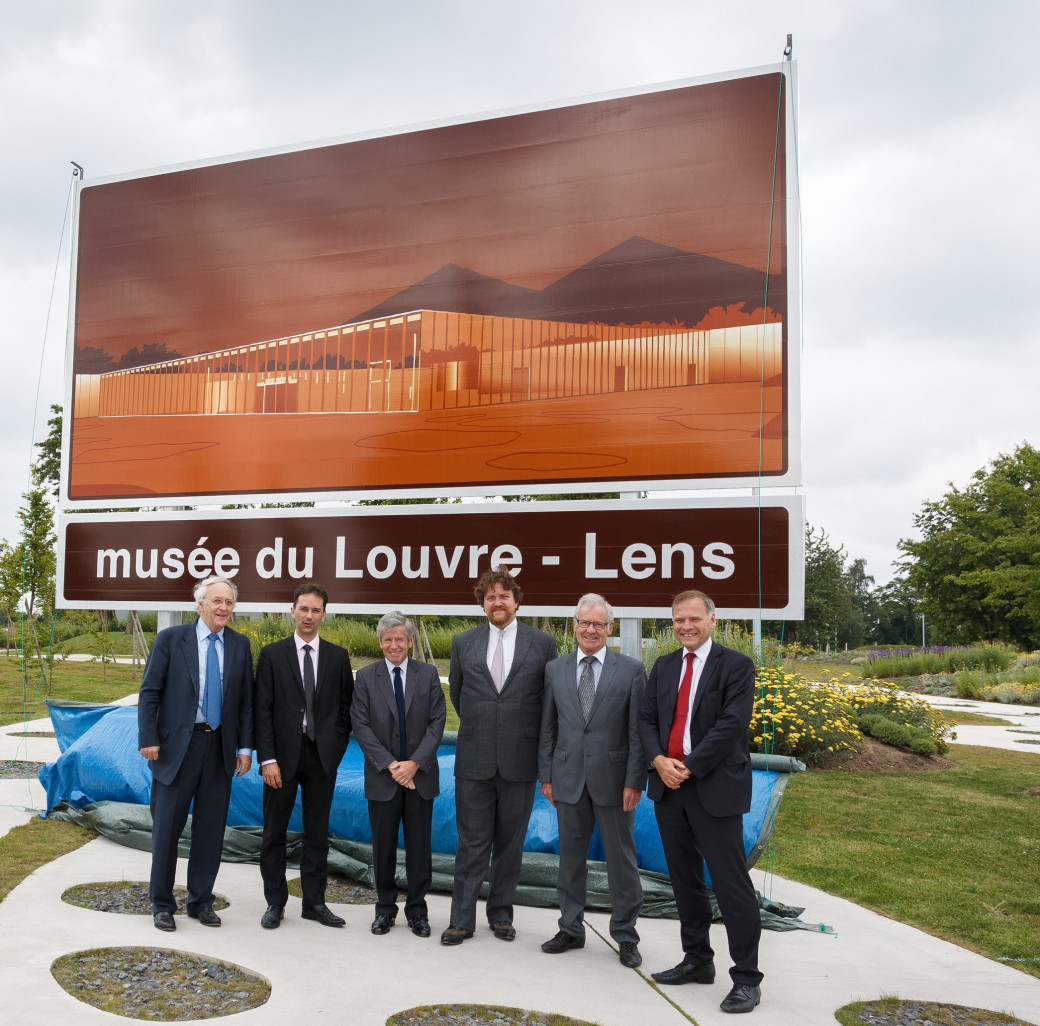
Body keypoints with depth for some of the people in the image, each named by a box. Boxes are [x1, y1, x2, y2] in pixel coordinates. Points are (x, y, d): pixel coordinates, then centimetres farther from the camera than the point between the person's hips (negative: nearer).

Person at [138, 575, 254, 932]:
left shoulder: (240, 646, 6)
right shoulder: (170, 639, -2)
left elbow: (246, 700, 8)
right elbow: (149, 692, -3)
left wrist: (245, 747, 2)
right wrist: (148, 739, -10)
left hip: (220, 748, 3)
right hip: (177, 746, -3)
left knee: (211, 831, 9)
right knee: (167, 829, 6)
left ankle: (201, 902, 23)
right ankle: (162, 904, 22)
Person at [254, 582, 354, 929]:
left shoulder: (338, 656, 6)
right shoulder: (272, 654, 0)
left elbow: (345, 708, 9)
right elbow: (262, 710, -4)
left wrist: (335, 749, -1)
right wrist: (267, 759, -10)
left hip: (322, 757, 2)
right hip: (283, 755, -1)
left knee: (317, 833, 9)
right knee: (274, 832, 7)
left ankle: (314, 902, 20)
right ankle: (275, 903, 20)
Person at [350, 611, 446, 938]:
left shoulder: (428, 674, 2)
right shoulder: (366, 676, 1)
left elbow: (437, 722, -2)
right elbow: (361, 726, -4)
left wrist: (415, 762, -13)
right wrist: (390, 764, -13)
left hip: (421, 774, 0)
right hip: (382, 776, 0)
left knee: (419, 846, 7)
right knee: (383, 846, 8)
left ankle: (417, 910, 20)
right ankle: (385, 908, 24)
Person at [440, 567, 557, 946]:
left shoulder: (542, 644, 0)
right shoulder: (463, 643, 5)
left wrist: (540, 747, 8)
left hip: (519, 760, 0)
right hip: (474, 759, 1)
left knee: (510, 843, 11)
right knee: (472, 843, 6)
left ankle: (501, 914, 25)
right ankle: (462, 919, 16)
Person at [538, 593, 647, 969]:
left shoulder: (631, 669, -3)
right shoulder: (555, 669, 6)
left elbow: (638, 730, -4)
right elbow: (548, 727, 8)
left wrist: (634, 781, -9)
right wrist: (546, 776, 5)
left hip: (613, 779, -2)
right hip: (569, 779, 3)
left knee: (621, 859, 7)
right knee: (570, 857, 13)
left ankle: (625, 935, 22)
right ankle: (571, 929, 28)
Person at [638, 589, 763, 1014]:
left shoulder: (735, 665, -6)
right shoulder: (664, 666, 12)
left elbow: (732, 724, -15)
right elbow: (646, 719, 9)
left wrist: (689, 767, -16)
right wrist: (659, 760, -9)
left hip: (715, 788, -6)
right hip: (668, 787, 6)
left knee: (731, 883, -3)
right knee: (684, 879, 15)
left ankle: (746, 978, 8)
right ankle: (697, 960, 29)